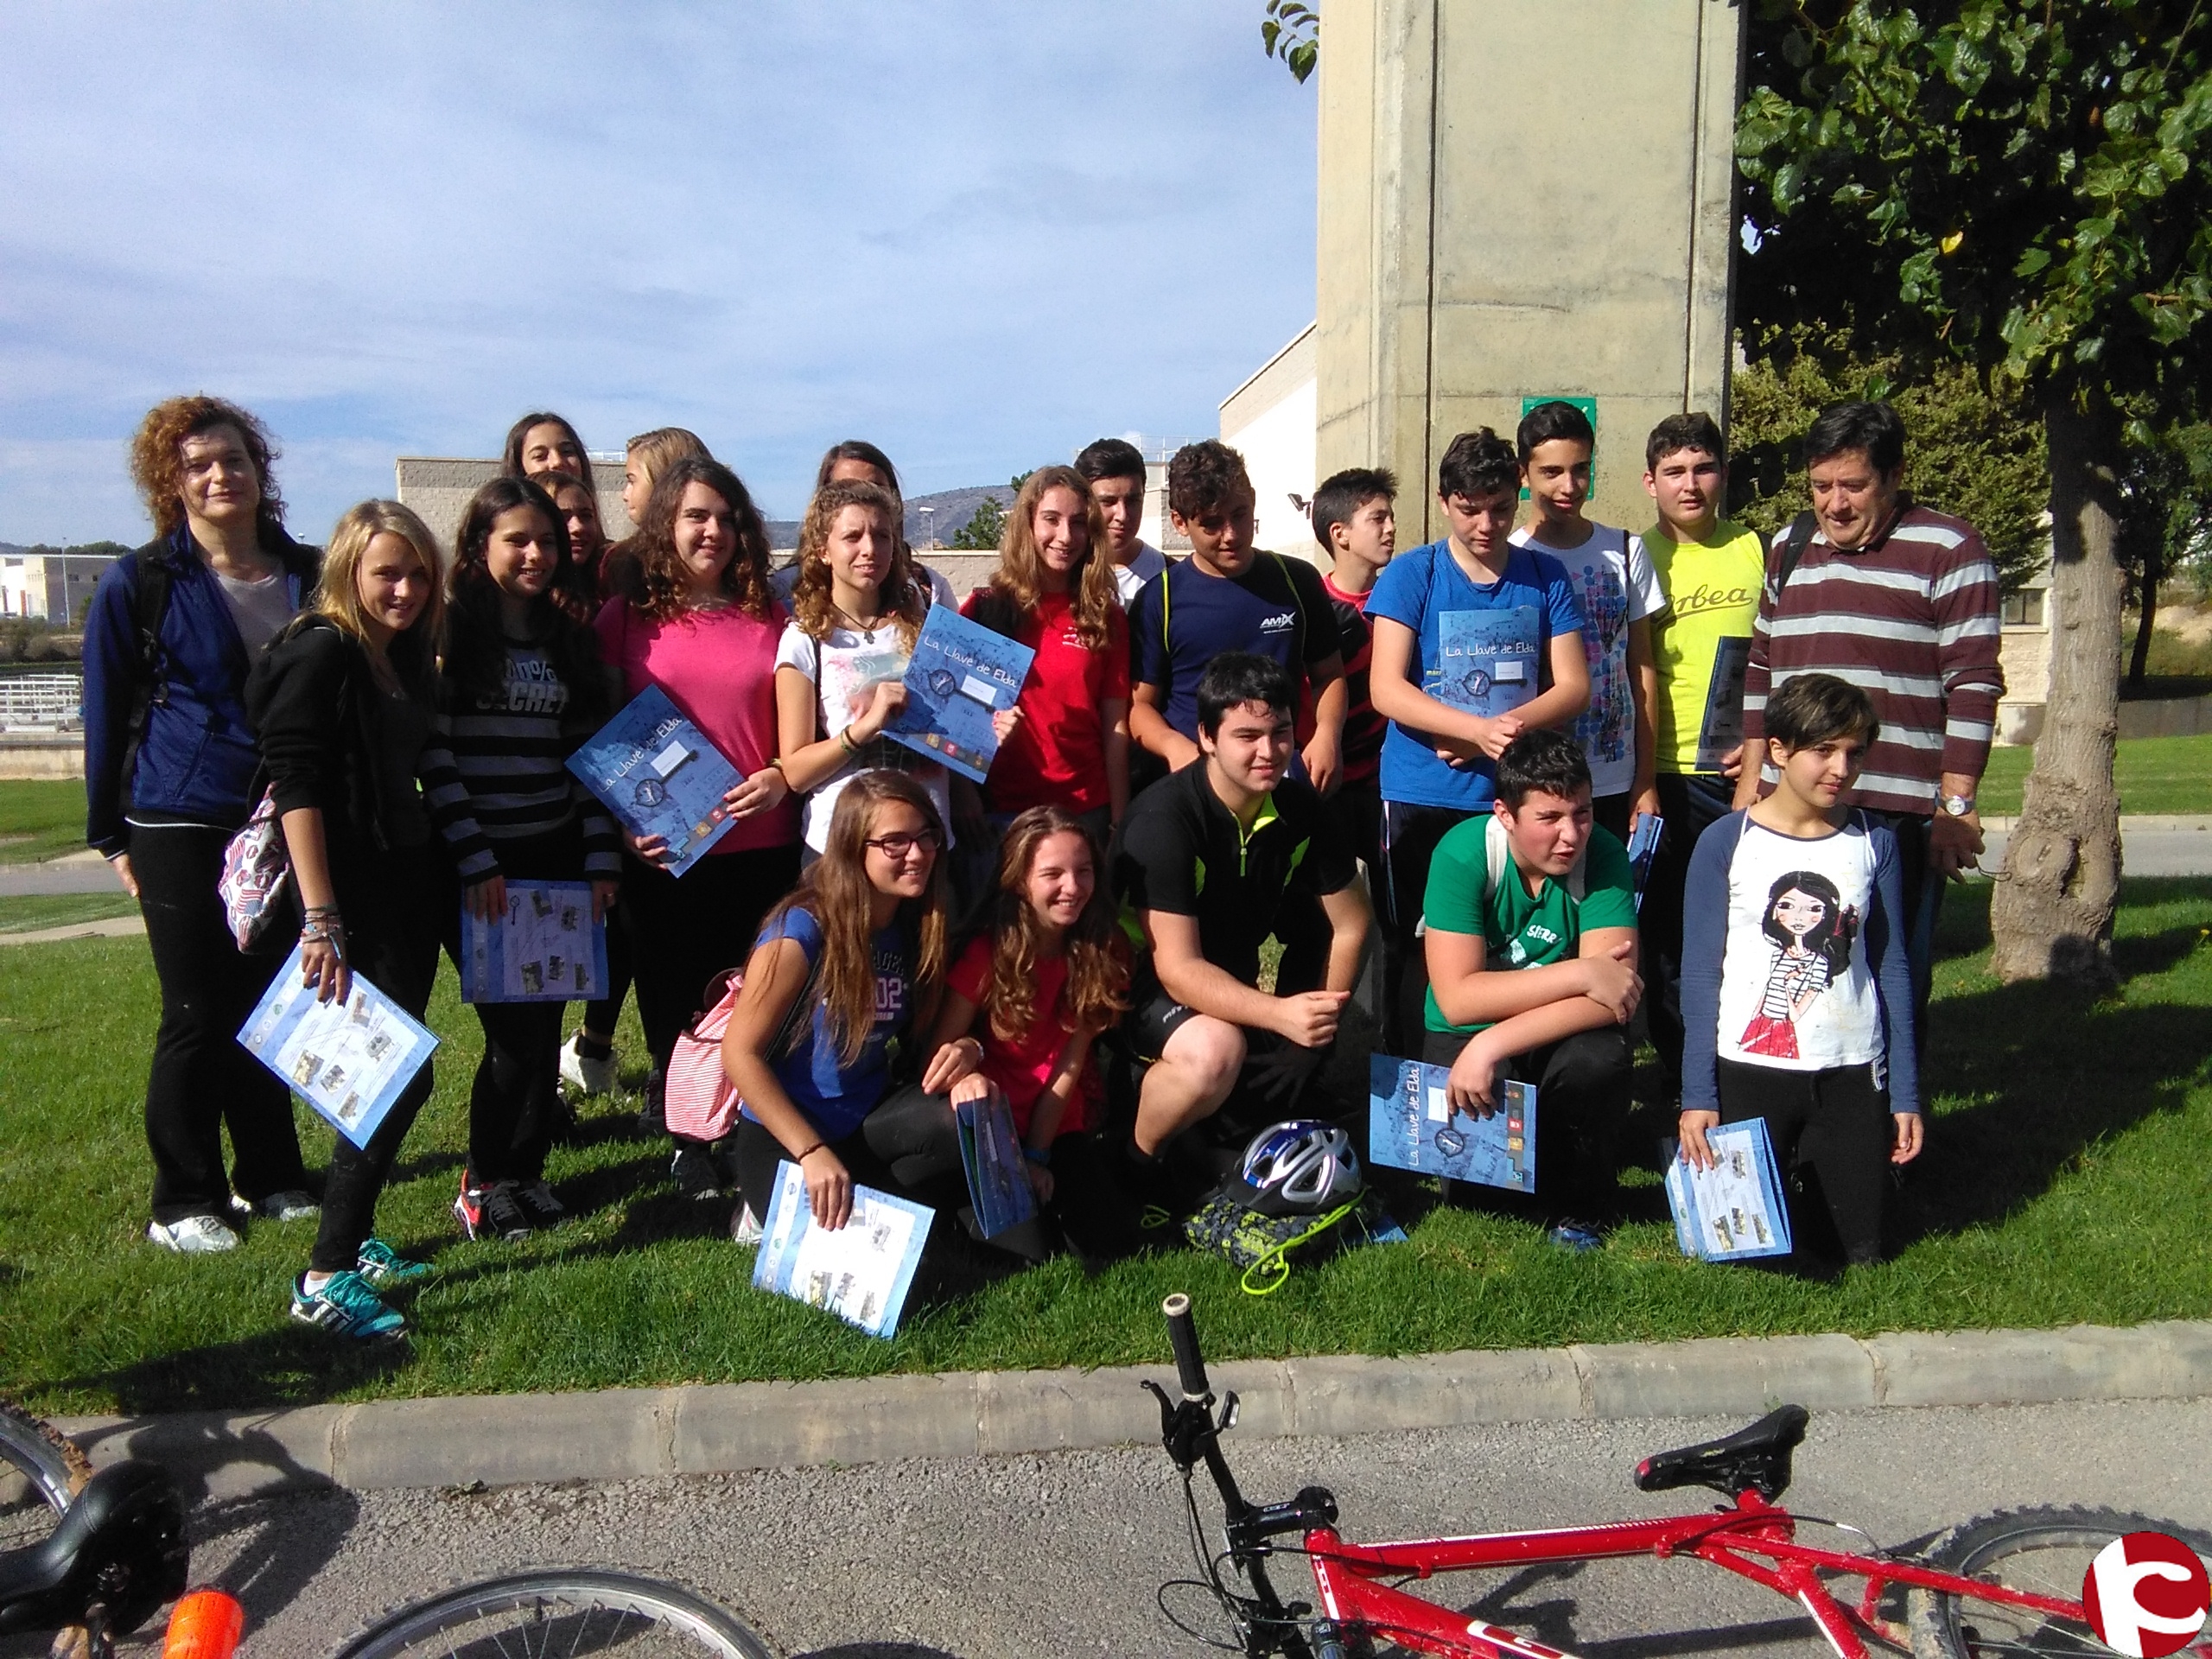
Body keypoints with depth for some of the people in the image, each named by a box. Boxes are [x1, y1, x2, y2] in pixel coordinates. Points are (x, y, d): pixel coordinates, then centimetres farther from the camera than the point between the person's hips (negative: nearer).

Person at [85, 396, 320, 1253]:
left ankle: (270, 1179, 25)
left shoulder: (308, 574, 5)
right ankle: (183, 1203, 15)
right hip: (182, 827, -4)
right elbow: (104, 714, 0)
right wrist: (110, 836, 1)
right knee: (197, 1014, 2)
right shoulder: (138, 583, -5)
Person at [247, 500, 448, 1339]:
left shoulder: (405, 657, 13)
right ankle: (326, 1277, 0)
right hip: (354, 899, -8)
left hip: (407, 888, 8)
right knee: (398, 1077, -9)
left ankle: (356, 1239, 25)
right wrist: (320, 918, -23)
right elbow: (295, 785, -18)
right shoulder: (320, 653, -12)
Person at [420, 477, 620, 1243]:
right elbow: (433, 755, -10)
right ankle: (484, 1183, 13)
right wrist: (475, 862, -15)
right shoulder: (449, 632, -4)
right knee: (514, 1027, -4)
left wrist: (601, 859, 3)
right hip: (476, 864, -5)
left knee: (544, 1021, 7)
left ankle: (526, 1168, 22)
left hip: (555, 857, 5)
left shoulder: (569, 639, 12)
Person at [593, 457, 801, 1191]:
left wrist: (782, 777, -8)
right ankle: (686, 1137, 27)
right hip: (662, 851, 0)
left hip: (761, 846, 1)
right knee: (673, 997, 10)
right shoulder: (626, 618, 2)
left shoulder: (769, 618, 6)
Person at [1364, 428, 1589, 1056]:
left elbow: (1574, 686, 2)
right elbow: (1386, 688, -11)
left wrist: (1507, 730, -17)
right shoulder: (1412, 574, -1)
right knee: (1415, 955, 7)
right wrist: (1480, 729, -24)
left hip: (1516, 798, 2)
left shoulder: (1546, 577, 6)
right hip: (1421, 799, -1)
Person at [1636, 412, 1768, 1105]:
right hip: (1671, 781, -2)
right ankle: (1682, 1094, 20)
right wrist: (1643, 784, -9)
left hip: (1749, 774, 2)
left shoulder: (1757, 552, 7)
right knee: (1671, 941, 6)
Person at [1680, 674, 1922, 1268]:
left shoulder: (1873, 843, 3)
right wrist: (1697, 1096, -7)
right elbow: (1700, 976, -4)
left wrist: (1905, 1095, 5)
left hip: (1852, 1074, 3)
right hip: (1748, 1071, -2)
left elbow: (1891, 970, 7)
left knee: (1856, 1251, 8)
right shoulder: (1725, 843, -5)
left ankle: (1801, 1172, 36)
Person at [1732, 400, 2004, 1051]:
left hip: (1900, 812, -5)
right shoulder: (1789, 547, 14)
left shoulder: (1949, 550, -3)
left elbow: (1973, 685, -7)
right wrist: (1751, 775, 15)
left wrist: (1957, 806, -10)